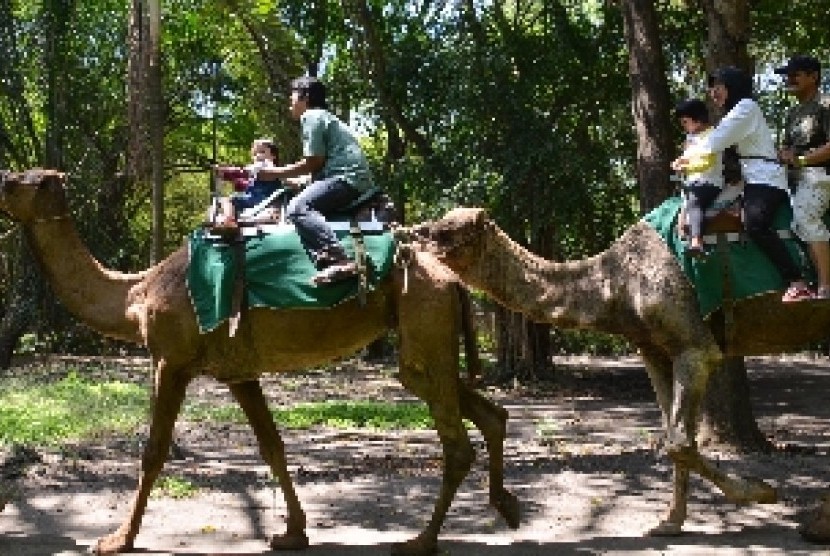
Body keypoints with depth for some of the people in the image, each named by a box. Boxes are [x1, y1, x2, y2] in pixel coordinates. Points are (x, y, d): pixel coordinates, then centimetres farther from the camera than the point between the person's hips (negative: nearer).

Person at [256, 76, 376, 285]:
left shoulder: (311, 116, -3)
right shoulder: (325, 117, 29)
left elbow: (313, 162, -12)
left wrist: (277, 172, -3)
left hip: (347, 178, -11)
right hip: (359, 182, 11)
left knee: (298, 208, -25)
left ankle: (341, 262, -39)